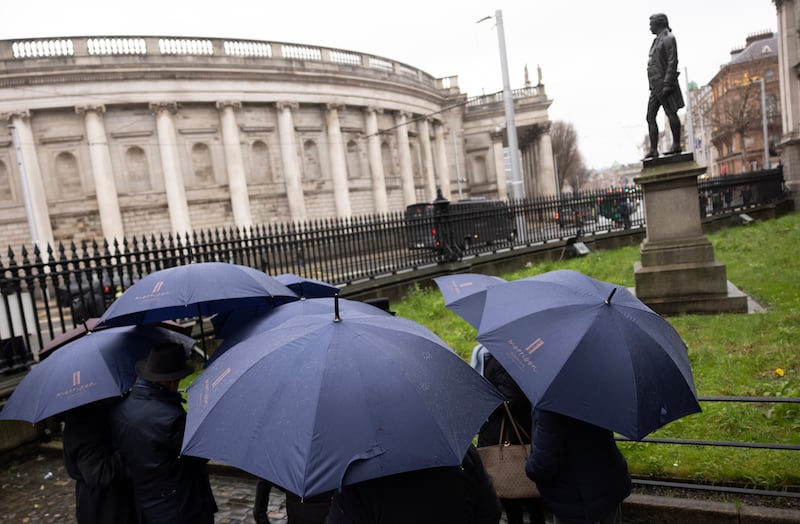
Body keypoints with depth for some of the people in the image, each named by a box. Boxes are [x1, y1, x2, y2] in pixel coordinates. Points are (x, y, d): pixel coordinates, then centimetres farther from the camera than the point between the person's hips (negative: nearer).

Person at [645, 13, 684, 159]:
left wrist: (667, 85, -21)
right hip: (655, 87, 9)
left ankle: (676, 145, -1)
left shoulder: (668, 39, -5)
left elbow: (672, 63, -14)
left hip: (664, 83, -9)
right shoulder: (657, 40, 22)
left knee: (671, 113, -6)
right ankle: (653, 150, 4)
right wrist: (654, 86, 16)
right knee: (650, 117, 4)